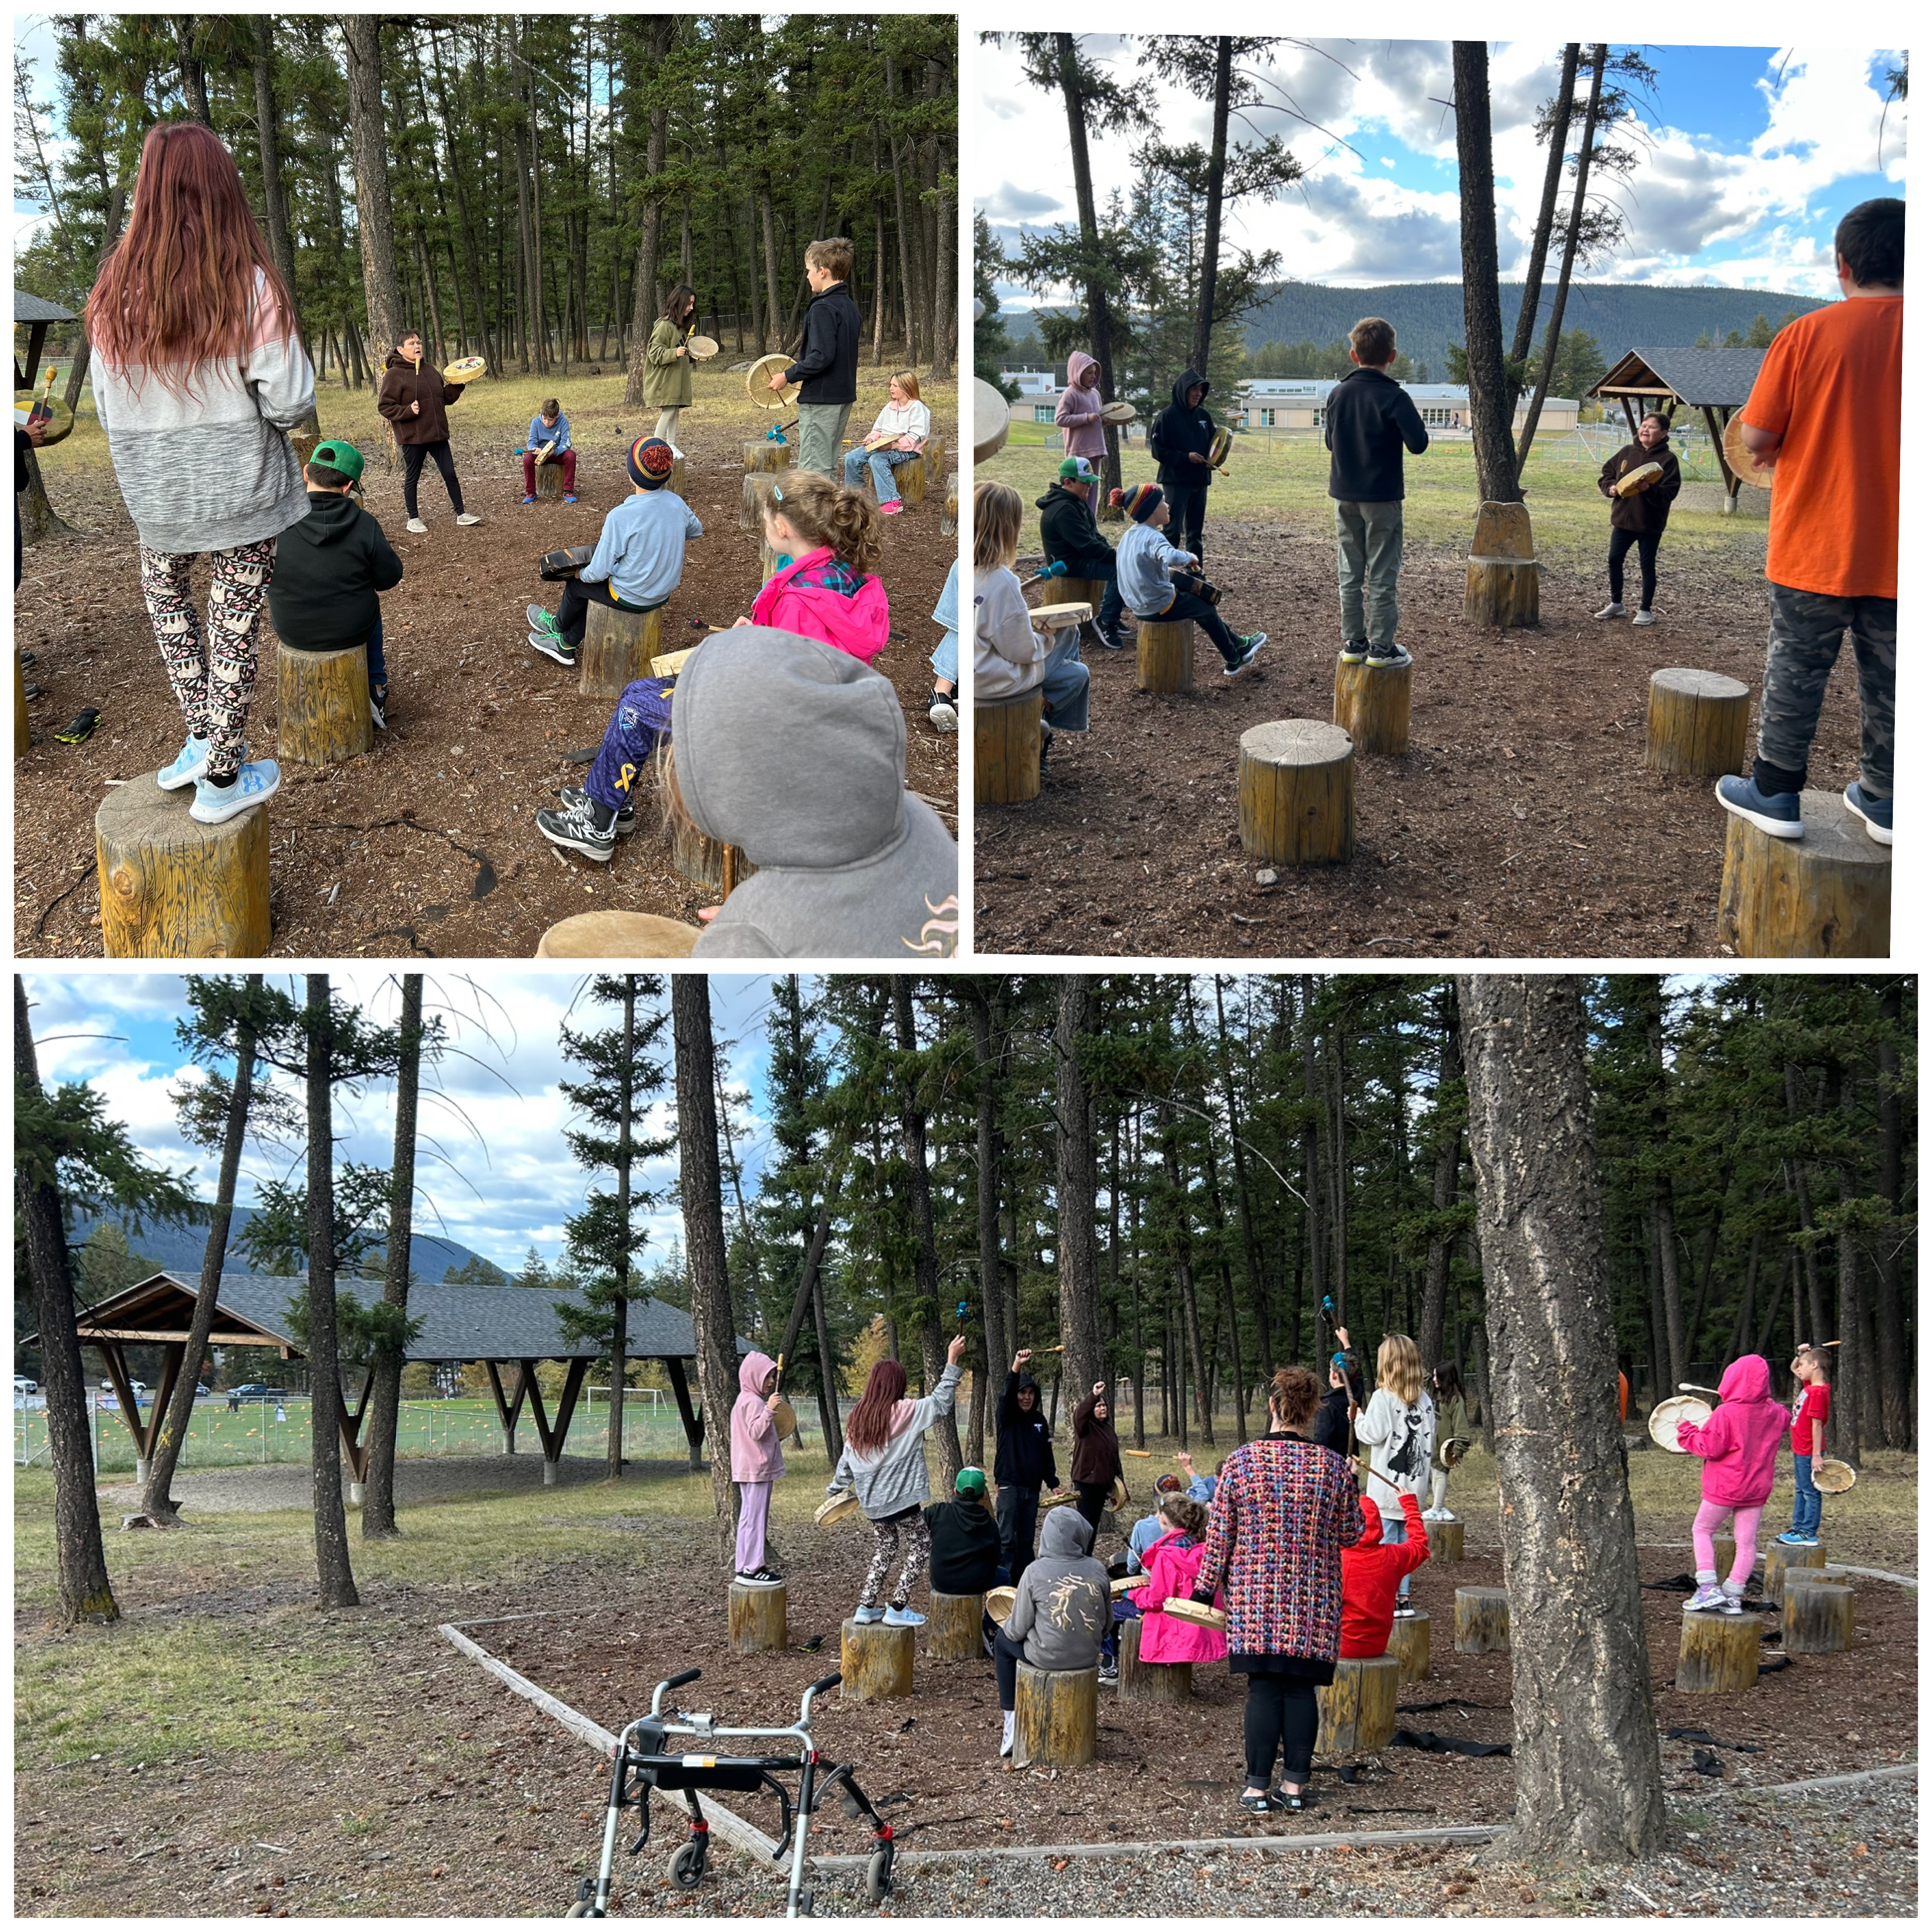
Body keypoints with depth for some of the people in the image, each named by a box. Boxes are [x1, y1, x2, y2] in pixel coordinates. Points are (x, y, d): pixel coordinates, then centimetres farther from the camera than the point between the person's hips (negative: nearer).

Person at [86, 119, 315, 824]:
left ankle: (200, 739, 23)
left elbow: (108, 408, -1)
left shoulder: (116, 289, -8)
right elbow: (291, 402, -17)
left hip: (156, 491, 3)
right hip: (245, 487, -2)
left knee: (164, 588, 28)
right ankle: (221, 779, 17)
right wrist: (247, 412, 6)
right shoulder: (252, 286, -16)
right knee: (235, 621, 9)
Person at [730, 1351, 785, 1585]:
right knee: (754, 1516, -9)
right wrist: (769, 1410, -34)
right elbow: (756, 1432, -26)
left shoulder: (747, 1399, 17)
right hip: (756, 1469, -11)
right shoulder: (753, 1401, -15)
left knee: (754, 1516, 13)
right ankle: (750, 1568, -9)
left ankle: (753, 1565, 18)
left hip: (756, 1468, 11)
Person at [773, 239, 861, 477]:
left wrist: (788, 376, -13)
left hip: (820, 400, -10)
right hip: (844, 396, 10)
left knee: (813, 469, -7)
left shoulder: (823, 308, -16)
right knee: (828, 466, 15)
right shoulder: (848, 306, 13)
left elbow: (822, 357, -24)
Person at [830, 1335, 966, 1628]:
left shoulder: (857, 1419, 4)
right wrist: (952, 1361, -7)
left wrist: (835, 1491, 22)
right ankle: (897, 1608, 2)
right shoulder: (905, 1413, -13)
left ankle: (866, 1607, 16)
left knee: (884, 1549, 20)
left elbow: (846, 1462, 9)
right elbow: (941, 1402, -10)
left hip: (872, 1502, 6)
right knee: (921, 1546, 8)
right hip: (901, 1499, -6)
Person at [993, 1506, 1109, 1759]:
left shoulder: (1035, 1572, -15)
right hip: (1089, 1656, 4)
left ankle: (1011, 1723, 25)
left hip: (1048, 1657, -4)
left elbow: (1018, 1629, -10)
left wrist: (1009, 1625, 12)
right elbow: (1108, 1624, 2)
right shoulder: (1098, 1570, -7)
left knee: (1002, 1640, 26)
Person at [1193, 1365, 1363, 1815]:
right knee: (1301, 1688, 8)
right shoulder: (1333, 1467, -5)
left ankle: (1258, 1788, 6)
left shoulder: (1240, 1462, -6)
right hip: (1313, 1601, 1)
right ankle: (1295, 1786, 12)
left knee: (1263, 1688, 4)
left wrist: (1206, 1588, 6)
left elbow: (1220, 1534, -3)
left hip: (1254, 1596, 0)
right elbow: (1351, 1533, 6)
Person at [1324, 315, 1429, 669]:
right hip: (1382, 498, -4)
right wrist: (1406, 432, 3)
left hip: (1345, 497, 5)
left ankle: (1353, 642, 14)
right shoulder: (1394, 397, -14)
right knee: (1382, 574, 1)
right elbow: (1418, 443, -16)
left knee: (1350, 574, 11)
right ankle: (1381, 647, 3)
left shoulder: (1338, 394, 2)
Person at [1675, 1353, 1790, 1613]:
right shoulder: (1775, 1414, 0)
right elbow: (1787, 1420, 24)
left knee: (1702, 1530, 10)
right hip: (1757, 1488, 5)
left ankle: (1708, 1588, -2)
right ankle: (1733, 1595, 7)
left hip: (1725, 1487, -5)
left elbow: (1710, 1447, -20)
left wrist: (1687, 1433, -5)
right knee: (1747, 1541, 8)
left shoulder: (1726, 1414, -20)